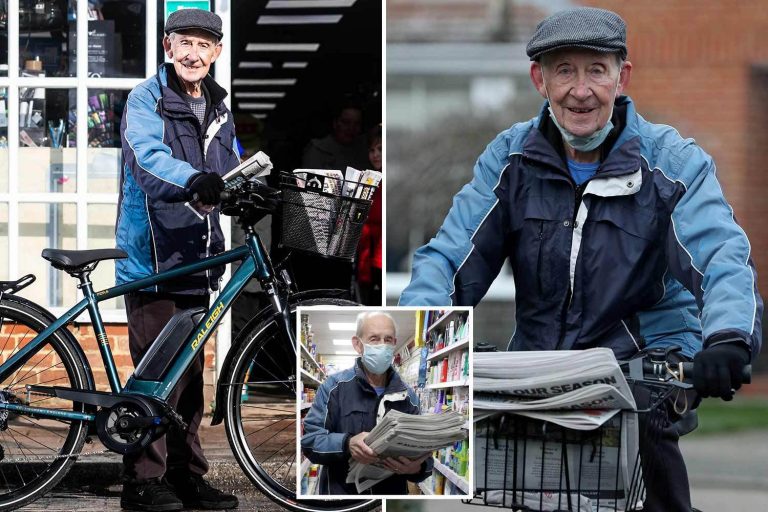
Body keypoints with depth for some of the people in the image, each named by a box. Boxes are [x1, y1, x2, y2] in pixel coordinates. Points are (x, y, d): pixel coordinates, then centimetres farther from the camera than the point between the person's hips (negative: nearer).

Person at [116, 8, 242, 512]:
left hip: (196, 258, 7)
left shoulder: (217, 110, 16)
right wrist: (194, 179, -43)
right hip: (151, 257, -7)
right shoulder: (146, 100, -6)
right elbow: (149, 155, -24)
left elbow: (230, 174, 20)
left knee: (191, 373, 11)